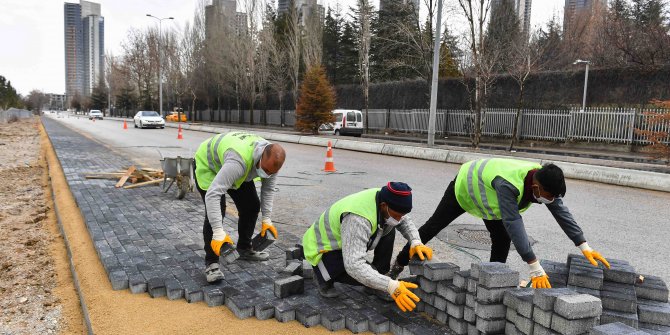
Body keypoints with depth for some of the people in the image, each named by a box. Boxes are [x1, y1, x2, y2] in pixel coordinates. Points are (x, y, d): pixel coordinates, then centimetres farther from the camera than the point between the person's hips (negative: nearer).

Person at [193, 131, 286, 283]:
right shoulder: (239, 161, -46)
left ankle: (244, 249, 21)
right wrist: (218, 232, -51)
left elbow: (268, 189, -6)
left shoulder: (271, 159, -23)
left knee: (252, 206, 2)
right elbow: (213, 194, -49)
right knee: (216, 211, -22)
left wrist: (266, 219, -10)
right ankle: (211, 263, -11)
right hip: (208, 166, -7)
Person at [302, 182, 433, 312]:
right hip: (323, 248, -8)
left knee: (388, 229, -7)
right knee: (363, 276, -28)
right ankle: (324, 277, -2)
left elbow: (405, 221, 5)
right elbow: (354, 266, -46)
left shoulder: (384, 200, -15)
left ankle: (378, 270, 5)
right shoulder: (358, 219, -41)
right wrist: (391, 286, -48)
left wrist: (416, 242, -16)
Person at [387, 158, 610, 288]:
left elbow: (562, 213, -17)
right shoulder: (508, 184, -48)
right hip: (464, 186, -7)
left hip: (485, 191, 7)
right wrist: (535, 268, -49)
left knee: (502, 241, -2)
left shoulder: (544, 181, -24)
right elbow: (514, 224, -50)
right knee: (433, 227, 4)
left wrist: (584, 247, -22)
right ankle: (399, 264, 21)